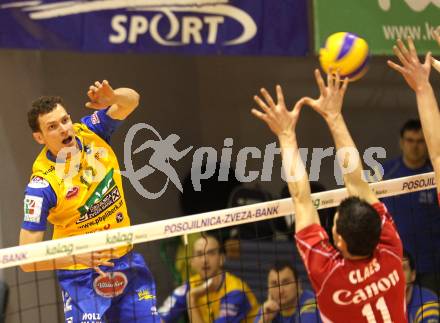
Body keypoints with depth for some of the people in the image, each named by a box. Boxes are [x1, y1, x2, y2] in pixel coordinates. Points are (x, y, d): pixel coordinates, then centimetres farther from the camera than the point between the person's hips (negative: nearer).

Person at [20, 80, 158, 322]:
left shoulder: (90, 132, -10)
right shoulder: (42, 184, -24)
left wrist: (112, 97, -30)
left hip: (127, 262, 5)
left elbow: (131, 99, -8)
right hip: (82, 276, -5)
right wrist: (78, 256, -35)